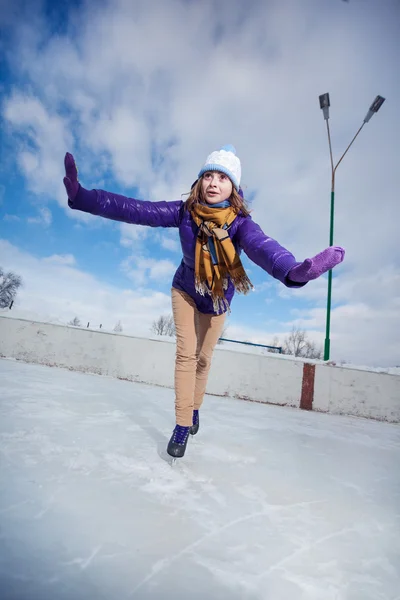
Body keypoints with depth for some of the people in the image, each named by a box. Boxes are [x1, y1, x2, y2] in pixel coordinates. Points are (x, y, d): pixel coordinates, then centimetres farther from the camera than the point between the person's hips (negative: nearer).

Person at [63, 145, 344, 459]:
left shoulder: (240, 222, -32)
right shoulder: (185, 211, -26)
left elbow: (261, 246, -53)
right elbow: (136, 210, -34)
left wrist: (293, 270, -76)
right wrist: (82, 196, -46)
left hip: (217, 299, 0)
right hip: (185, 291, 0)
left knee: (203, 358, 13)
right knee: (186, 354, -7)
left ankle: (195, 409, 38)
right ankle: (182, 425, 5)